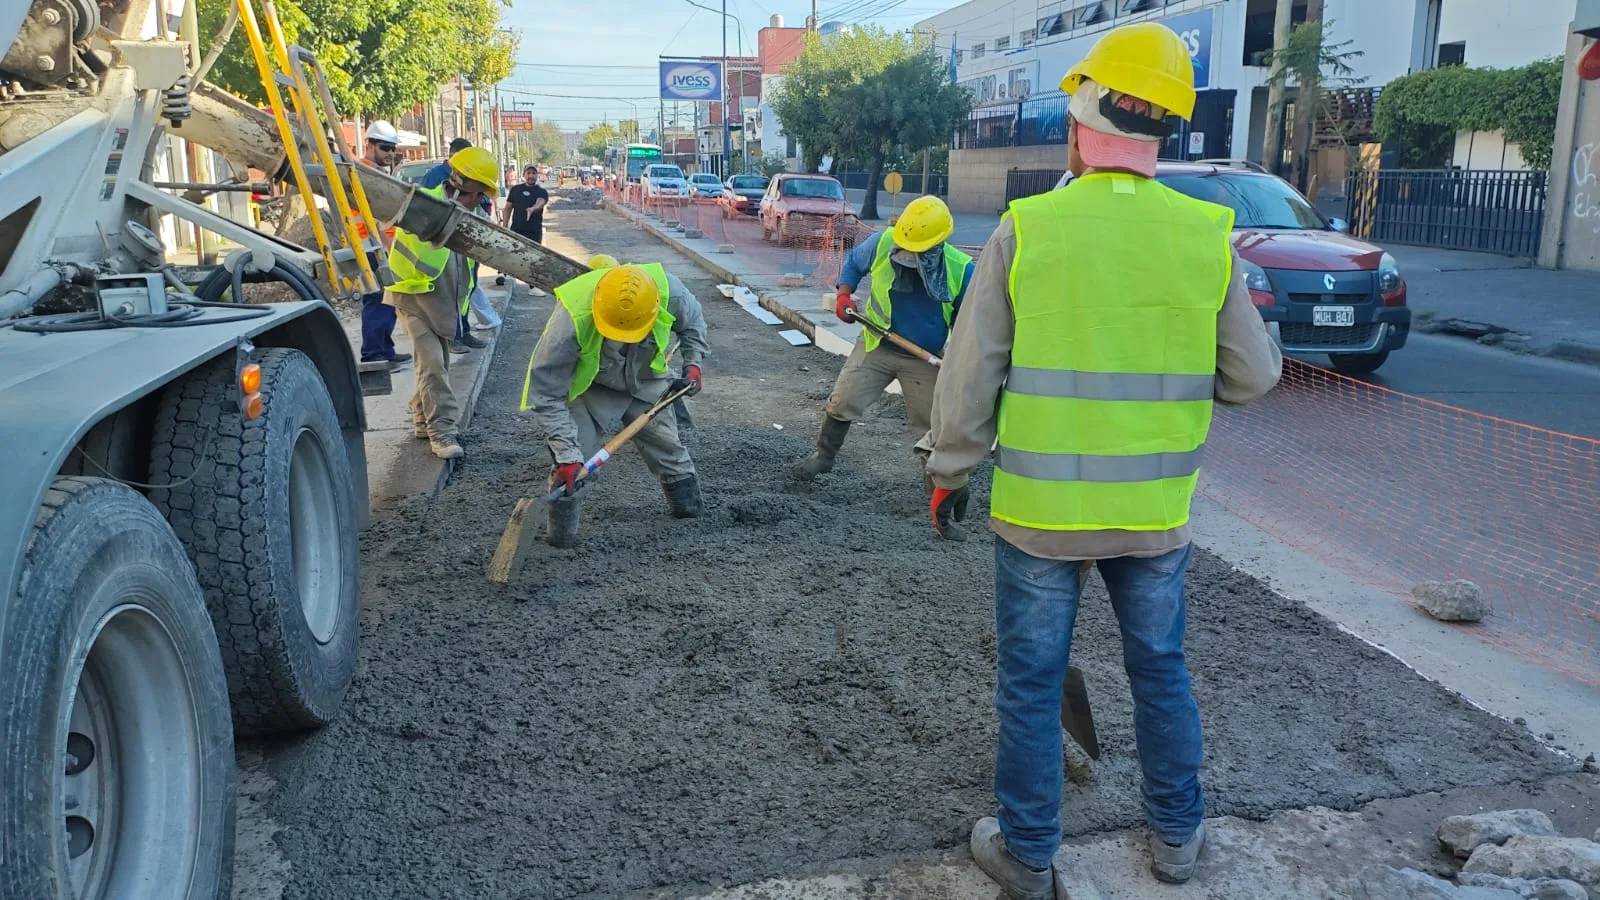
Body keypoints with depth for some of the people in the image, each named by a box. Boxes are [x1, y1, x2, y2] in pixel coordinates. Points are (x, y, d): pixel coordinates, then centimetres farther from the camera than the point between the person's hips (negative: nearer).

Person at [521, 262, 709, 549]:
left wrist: (693, 362, -14)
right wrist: (566, 454, -35)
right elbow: (546, 395, -33)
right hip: (588, 386, -3)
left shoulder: (669, 291, -34)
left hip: (646, 382, 3)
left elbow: (692, 321, -4)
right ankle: (561, 531, 0)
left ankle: (688, 506, 37)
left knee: (667, 448, 12)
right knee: (573, 458, -17)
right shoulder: (570, 321, -43)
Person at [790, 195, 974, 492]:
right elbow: (854, 262, 6)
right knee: (842, 403, 1)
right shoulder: (882, 244, -16)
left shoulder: (961, 271, -18)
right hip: (876, 345, 1)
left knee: (931, 423, 5)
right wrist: (844, 295, -7)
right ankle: (823, 456, 24)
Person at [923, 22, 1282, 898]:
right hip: (1155, 511, 2)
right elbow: (1254, 375, 0)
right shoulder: (1205, 236, -7)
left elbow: (968, 378, -9)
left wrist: (950, 473, 5)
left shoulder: (1024, 231, -12)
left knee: (1030, 684, 13)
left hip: (1038, 508, -2)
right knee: (1161, 672, 21)